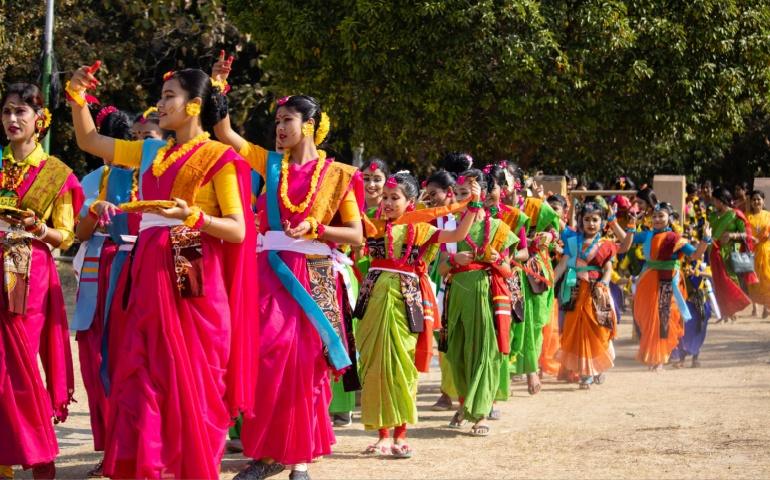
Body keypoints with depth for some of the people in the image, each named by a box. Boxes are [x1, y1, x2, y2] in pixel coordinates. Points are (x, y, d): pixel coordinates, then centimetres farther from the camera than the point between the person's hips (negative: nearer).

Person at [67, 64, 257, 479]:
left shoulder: (219, 157, -3)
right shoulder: (151, 152, 15)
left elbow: (238, 231, -8)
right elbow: (89, 141, 25)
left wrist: (192, 216, -23)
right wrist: (77, 97, 11)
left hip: (193, 279, -6)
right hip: (150, 276, 6)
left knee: (190, 378, -4)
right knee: (143, 374, 3)